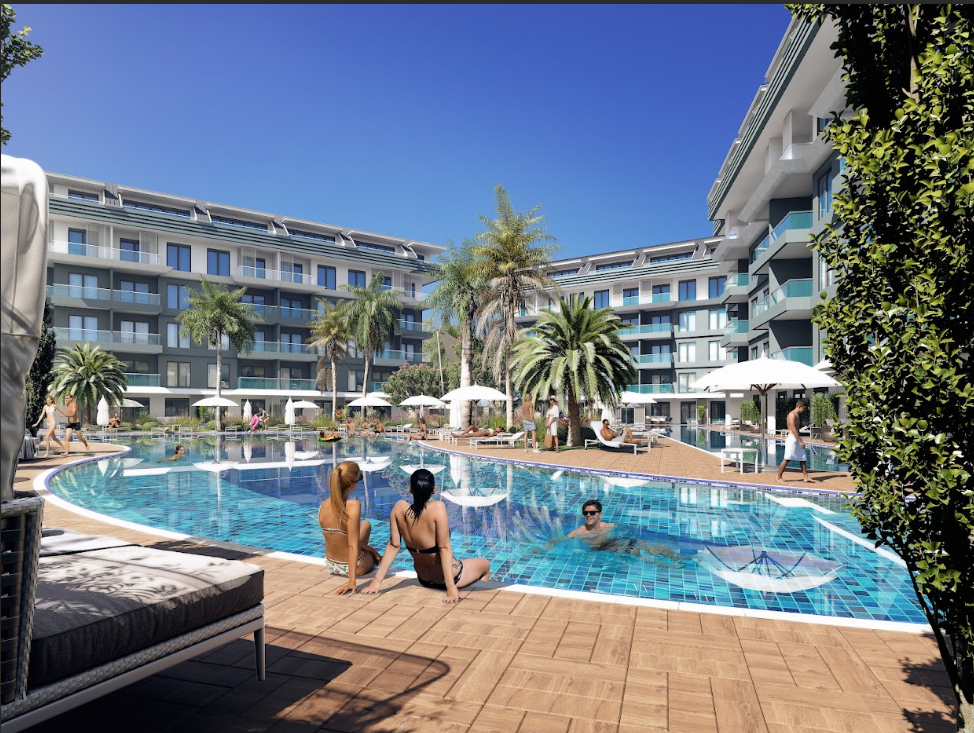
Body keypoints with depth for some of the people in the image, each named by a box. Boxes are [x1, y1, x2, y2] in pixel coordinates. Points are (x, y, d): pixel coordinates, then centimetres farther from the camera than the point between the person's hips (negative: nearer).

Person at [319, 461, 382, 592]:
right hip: (352, 567, -5)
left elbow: (344, 537, 1)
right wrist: (352, 581, -28)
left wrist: (370, 549, 9)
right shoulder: (353, 505, -30)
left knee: (365, 524, 30)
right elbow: (352, 545, -30)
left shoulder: (323, 506, -10)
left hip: (331, 565, 5)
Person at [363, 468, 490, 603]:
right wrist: (451, 587, -28)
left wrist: (377, 581, -7)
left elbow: (393, 546, -14)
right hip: (448, 577, -5)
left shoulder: (399, 507, -18)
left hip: (423, 580, 5)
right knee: (485, 564, 26)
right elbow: (444, 548, -30)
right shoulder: (437, 508, -31)